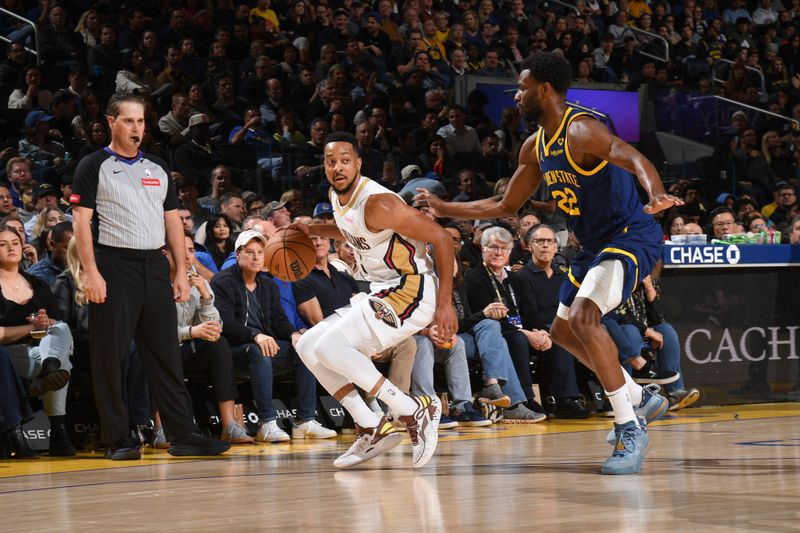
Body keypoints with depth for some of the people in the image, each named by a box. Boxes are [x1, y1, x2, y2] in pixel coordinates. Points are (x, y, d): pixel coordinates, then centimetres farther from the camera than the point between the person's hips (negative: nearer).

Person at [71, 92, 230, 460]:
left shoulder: (158, 169, 17)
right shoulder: (94, 167, 1)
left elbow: (173, 222, 18)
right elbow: (81, 222, -5)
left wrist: (181, 272, 10)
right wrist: (91, 273, -15)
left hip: (155, 267, 5)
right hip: (114, 266, -5)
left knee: (166, 354, 5)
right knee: (110, 356, -3)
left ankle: (182, 435, 7)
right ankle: (119, 439, 3)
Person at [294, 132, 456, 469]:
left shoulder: (376, 203, -21)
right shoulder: (337, 197, 6)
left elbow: (440, 237, -20)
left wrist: (445, 304, -23)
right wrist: (313, 230, 14)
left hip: (411, 291, -10)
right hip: (381, 293, 10)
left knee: (329, 347, -23)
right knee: (307, 346, 8)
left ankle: (414, 412, -17)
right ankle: (370, 429, 6)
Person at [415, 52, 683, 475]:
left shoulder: (581, 131, -22)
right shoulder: (535, 147, 7)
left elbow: (634, 159, -40)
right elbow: (505, 206, 19)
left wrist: (656, 195, -60)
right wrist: (444, 209, 15)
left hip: (631, 237, -11)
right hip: (595, 245, 11)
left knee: (584, 317, -28)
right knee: (563, 330, 19)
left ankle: (630, 430, -22)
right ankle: (641, 399, 33)